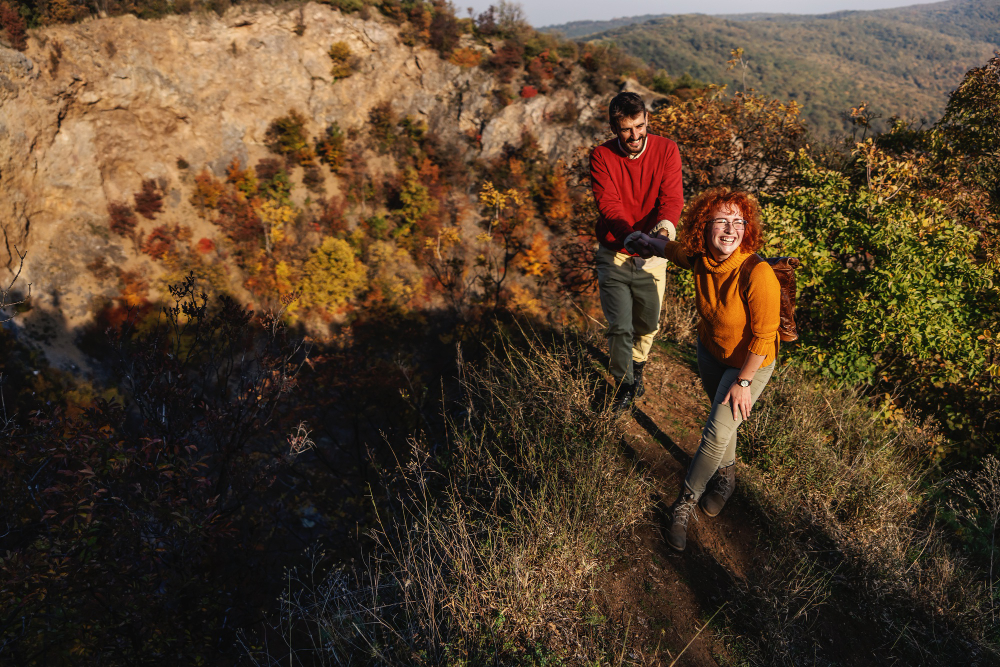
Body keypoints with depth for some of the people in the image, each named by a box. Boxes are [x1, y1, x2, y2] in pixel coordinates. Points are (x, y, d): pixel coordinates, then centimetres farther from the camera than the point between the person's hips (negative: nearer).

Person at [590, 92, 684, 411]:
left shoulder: (666, 150, -7)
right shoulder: (602, 157, -11)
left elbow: (672, 196, -18)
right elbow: (609, 204, -24)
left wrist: (664, 226, -40)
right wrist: (630, 235, -43)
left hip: (652, 254, 2)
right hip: (614, 254, -1)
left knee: (648, 323, 16)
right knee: (620, 327, -3)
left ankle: (637, 364, 48)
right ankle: (625, 384, 21)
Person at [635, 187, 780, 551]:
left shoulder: (757, 274, -36)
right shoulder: (700, 258, -18)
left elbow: (763, 336, -26)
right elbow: (674, 248, 8)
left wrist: (743, 381, -19)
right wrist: (653, 243, 26)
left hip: (750, 362, -5)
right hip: (710, 350, 6)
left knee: (716, 433, -6)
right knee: (722, 417, 23)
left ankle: (685, 503, 14)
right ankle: (726, 475, 49)